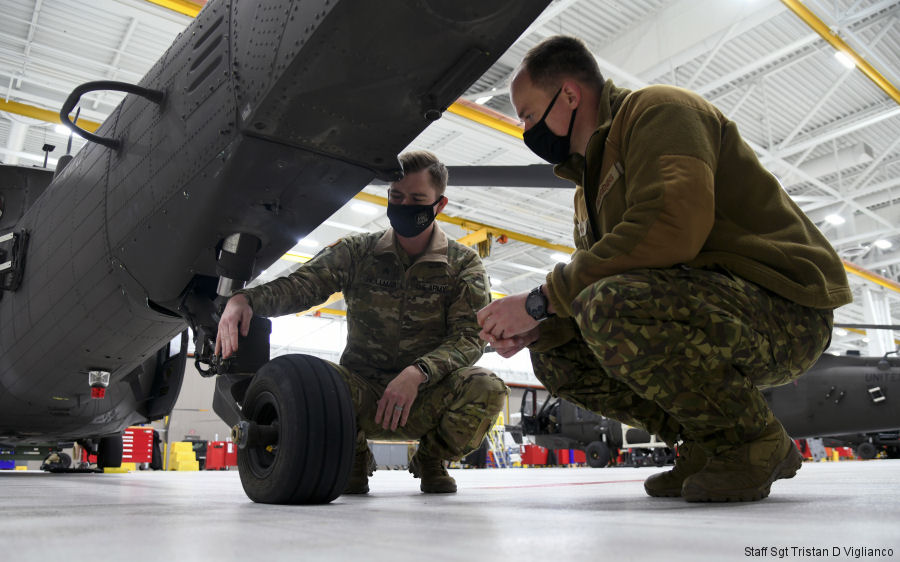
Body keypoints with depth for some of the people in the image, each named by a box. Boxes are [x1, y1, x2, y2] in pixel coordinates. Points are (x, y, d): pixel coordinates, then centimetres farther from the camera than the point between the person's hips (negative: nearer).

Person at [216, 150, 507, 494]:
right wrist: (245, 298, -31)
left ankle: (431, 459, 3)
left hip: (428, 395, 0)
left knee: (487, 388, -31)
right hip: (363, 393, 1)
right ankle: (354, 458, 3)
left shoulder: (464, 264, 1)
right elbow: (302, 284, -10)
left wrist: (418, 372, -29)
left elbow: (470, 336, -10)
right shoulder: (359, 252, 4)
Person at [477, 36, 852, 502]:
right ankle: (705, 444, 8)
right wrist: (536, 329, -8)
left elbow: (668, 229, -29)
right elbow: (594, 282, 13)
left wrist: (541, 300, -22)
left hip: (783, 305, -9)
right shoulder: (591, 179, 18)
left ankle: (755, 441, -11)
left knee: (613, 307, -34)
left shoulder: (658, 109, -11)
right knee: (554, 355, 4)